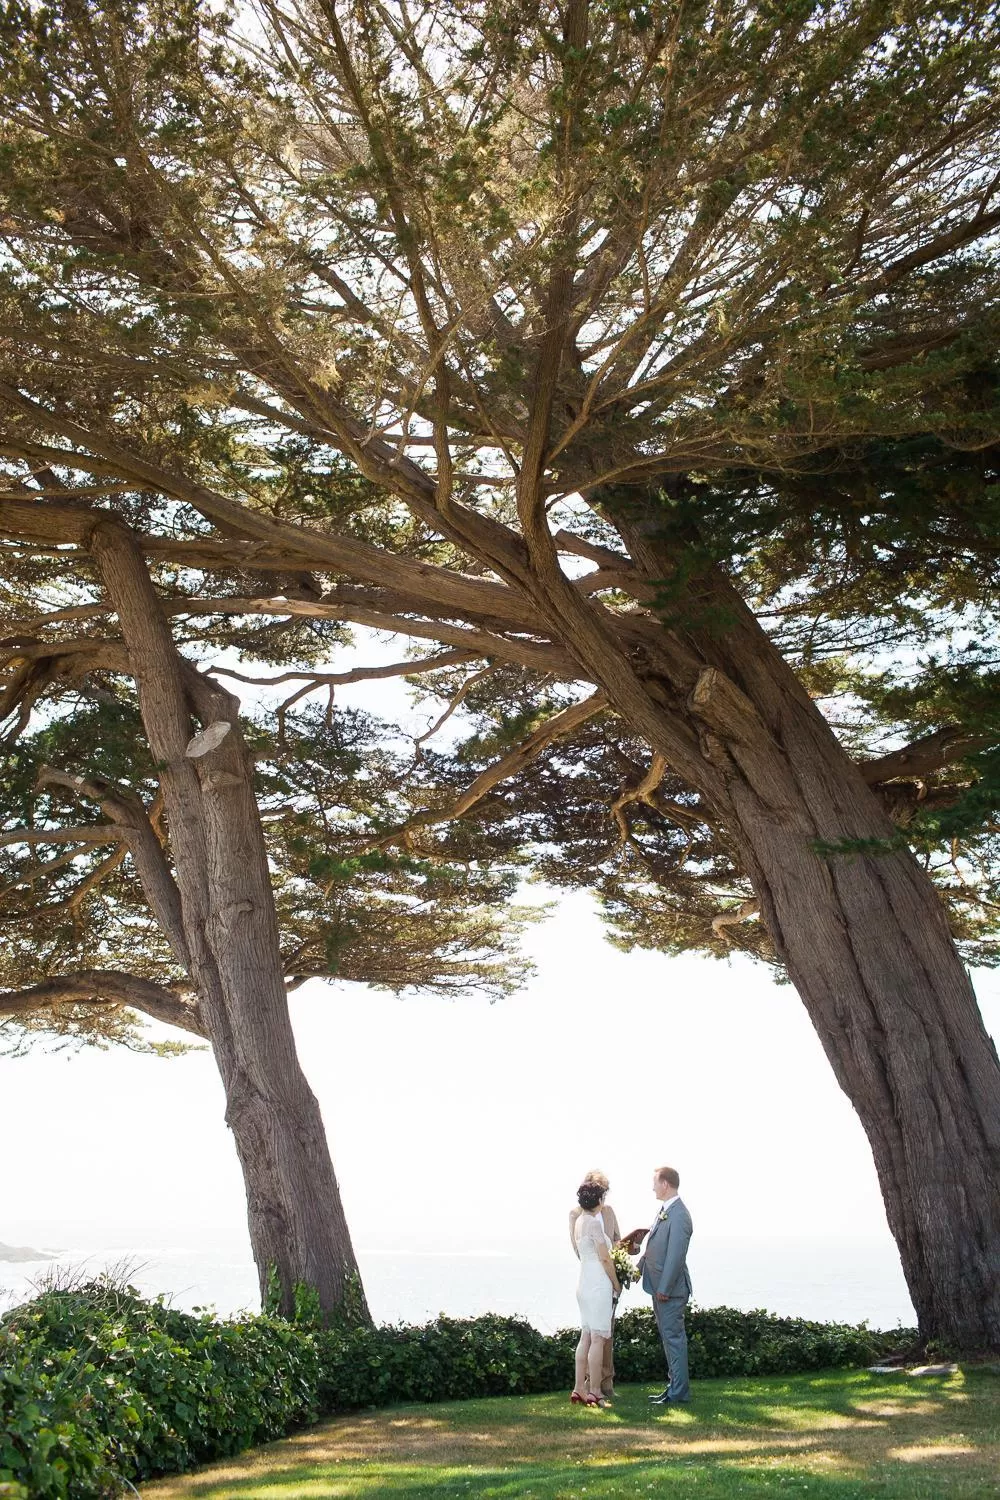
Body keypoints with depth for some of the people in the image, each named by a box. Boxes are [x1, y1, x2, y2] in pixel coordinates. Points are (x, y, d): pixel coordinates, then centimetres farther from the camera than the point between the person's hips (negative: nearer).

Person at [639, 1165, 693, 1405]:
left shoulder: (679, 1216, -21)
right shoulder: (663, 1211, 10)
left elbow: (676, 1256, -23)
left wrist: (664, 1289, -20)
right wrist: (640, 1267, 15)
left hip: (670, 1288, -10)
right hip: (659, 1286, 10)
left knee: (674, 1337, -2)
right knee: (669, 1337, 16)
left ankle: (678, 1392, 5)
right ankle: (675, 1385, 26)